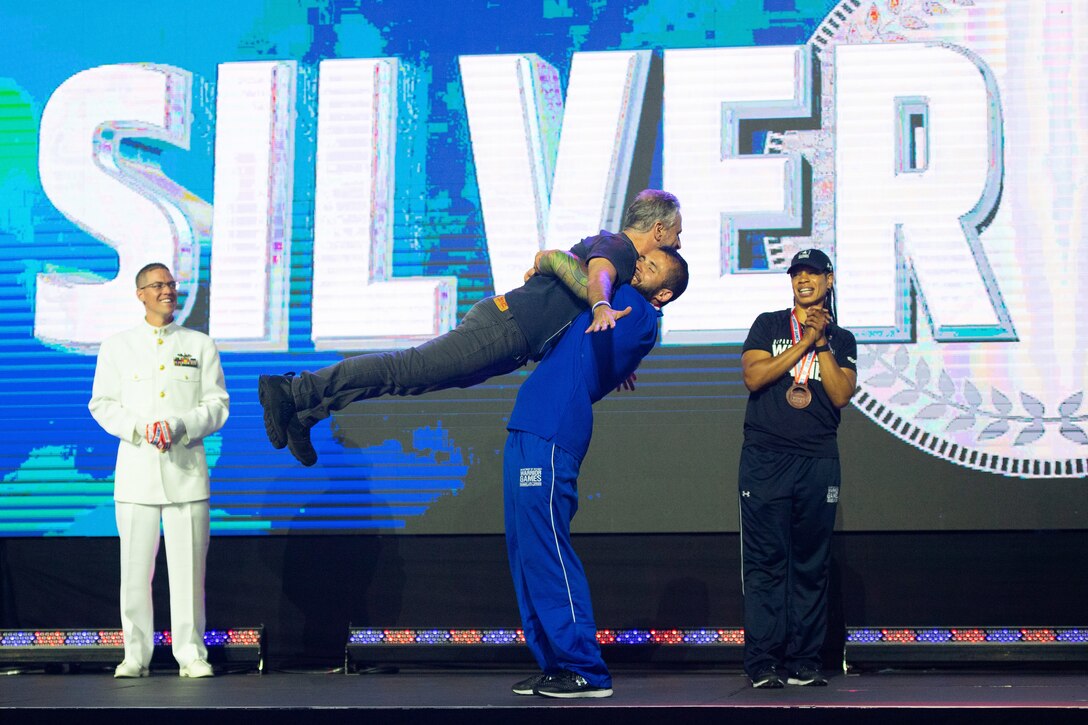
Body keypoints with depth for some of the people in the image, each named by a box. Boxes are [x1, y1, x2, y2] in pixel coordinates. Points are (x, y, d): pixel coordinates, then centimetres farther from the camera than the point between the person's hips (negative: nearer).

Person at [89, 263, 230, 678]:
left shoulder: (200, 345, 10)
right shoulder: (117, 347, 11)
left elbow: (217, 405, 6)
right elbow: (102, 405, 6)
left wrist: (179, 427, -12)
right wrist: (139, 429, -12)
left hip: (187, 469, 0)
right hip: (136, 470, 0)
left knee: (188, 565, -3)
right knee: (135, 567, 0)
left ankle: (191, 654, 3)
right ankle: (135, 655, 8)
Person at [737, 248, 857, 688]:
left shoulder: (842, 340, 15)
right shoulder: (768, 325, 12)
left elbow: (841, 394, 0)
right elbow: (753, 376, -4)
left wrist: (821, 342, -5)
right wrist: (805, 342, -6)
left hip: (818, 462, 2)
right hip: (765, 458, -2)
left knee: (811, 564, 1)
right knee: (765, 561, -6)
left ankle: (803, 662, 5)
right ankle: (763, 663, -5)